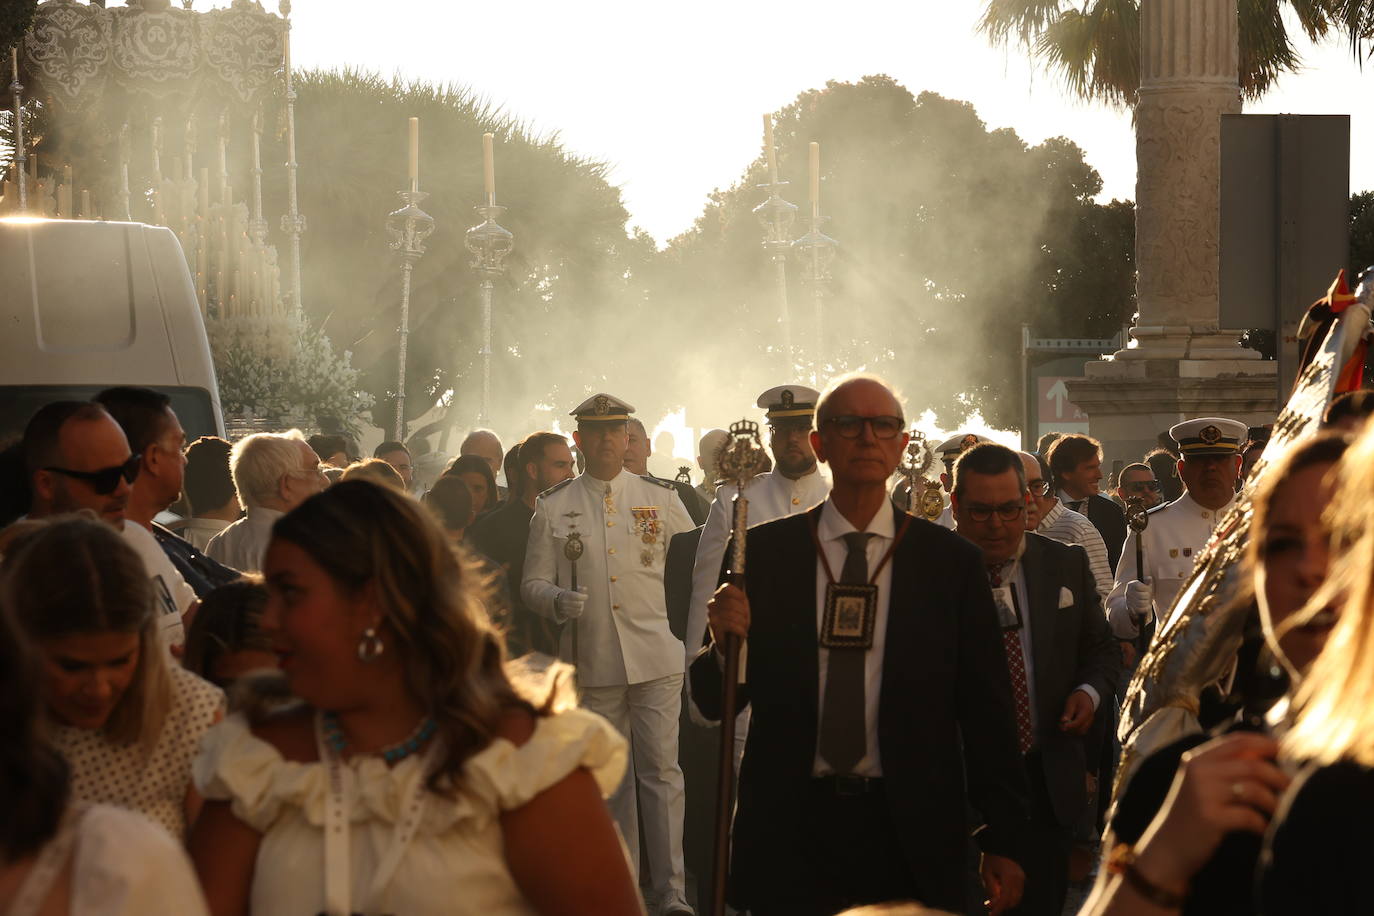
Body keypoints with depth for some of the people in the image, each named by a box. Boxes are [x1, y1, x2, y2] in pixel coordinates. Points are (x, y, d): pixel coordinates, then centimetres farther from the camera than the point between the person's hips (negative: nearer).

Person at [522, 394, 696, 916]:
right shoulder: (553, 506, 6)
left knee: (662, 770, -7)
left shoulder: (660, 498, 7)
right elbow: (532, 584, 6)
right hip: (591, 662, 1)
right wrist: (558, 600, -16)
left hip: (656, 657, -1)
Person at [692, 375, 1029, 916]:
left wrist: (1003, 840, -1)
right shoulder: (765, 551, 3)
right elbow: (713, 701, 5)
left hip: (910, 832, 0)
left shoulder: (952, 561, 2)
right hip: (789, 830, 1)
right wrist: (725, 642, -16)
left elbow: (987, 710, 2)